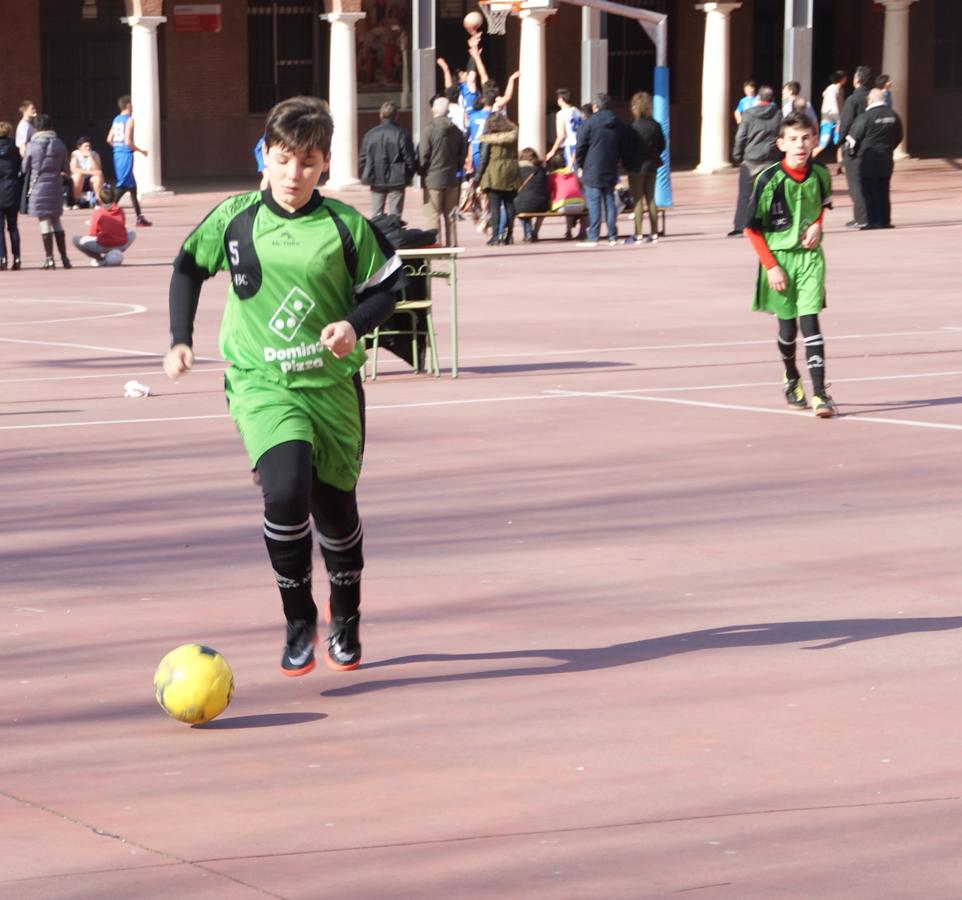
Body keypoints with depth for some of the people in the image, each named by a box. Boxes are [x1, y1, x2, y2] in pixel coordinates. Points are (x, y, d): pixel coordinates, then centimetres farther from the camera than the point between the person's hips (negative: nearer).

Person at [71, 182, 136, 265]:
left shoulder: (97, 213, -4)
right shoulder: (120, 211, 6)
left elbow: (92, 235, 0)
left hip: (103, 246, -4)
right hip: (121, 245, 4)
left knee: (76, 239, 5)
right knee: (132, 233, 36)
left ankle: (100, 259, 2)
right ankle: (117, 254, 17)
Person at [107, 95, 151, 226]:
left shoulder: (116, 119, 13)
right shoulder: (129, 120, -11)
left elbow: (109, 139, 12)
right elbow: (128, 141, -19)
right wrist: (140, 151, -6)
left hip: (117, 154, 9)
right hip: (126, 155, -9)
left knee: (132, 186, 14)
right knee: (122, 186, -11)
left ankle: (139, 218, 18)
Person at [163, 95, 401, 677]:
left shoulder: (346, 226, -4)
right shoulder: (235, 218, -2)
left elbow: (383, 291, 4)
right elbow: (189, 267, 14)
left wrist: (354, 325, -16)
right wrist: (181, 339, 6)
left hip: (333, 384, 1)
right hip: (262, 384, -1)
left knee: (336, 508, 11)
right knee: (286, 490, -25)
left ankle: (346, 617, 41)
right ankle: (299, 619, -6)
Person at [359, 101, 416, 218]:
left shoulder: (370, 135, 0)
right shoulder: (400, 134, -10)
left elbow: (363, 159, 2)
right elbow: (409, 158, -8)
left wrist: (366, 176, 15)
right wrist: (410, 174, 8)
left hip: (376, 181, 3)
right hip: (396, 181, -3)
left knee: (375, 214, 11)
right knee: (394, 215, 2)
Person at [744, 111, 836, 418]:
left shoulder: (820, 174, -4)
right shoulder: (769, 180, -15)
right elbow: (752, 228, -9)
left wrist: (817, 225, -2)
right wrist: (771, 267, -13)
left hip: (810, 255, 1)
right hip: (778, 256, -1)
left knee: (809, 320, -10)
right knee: (787, 324, 10)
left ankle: (820, 393, -13)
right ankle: (791, 379, 37)